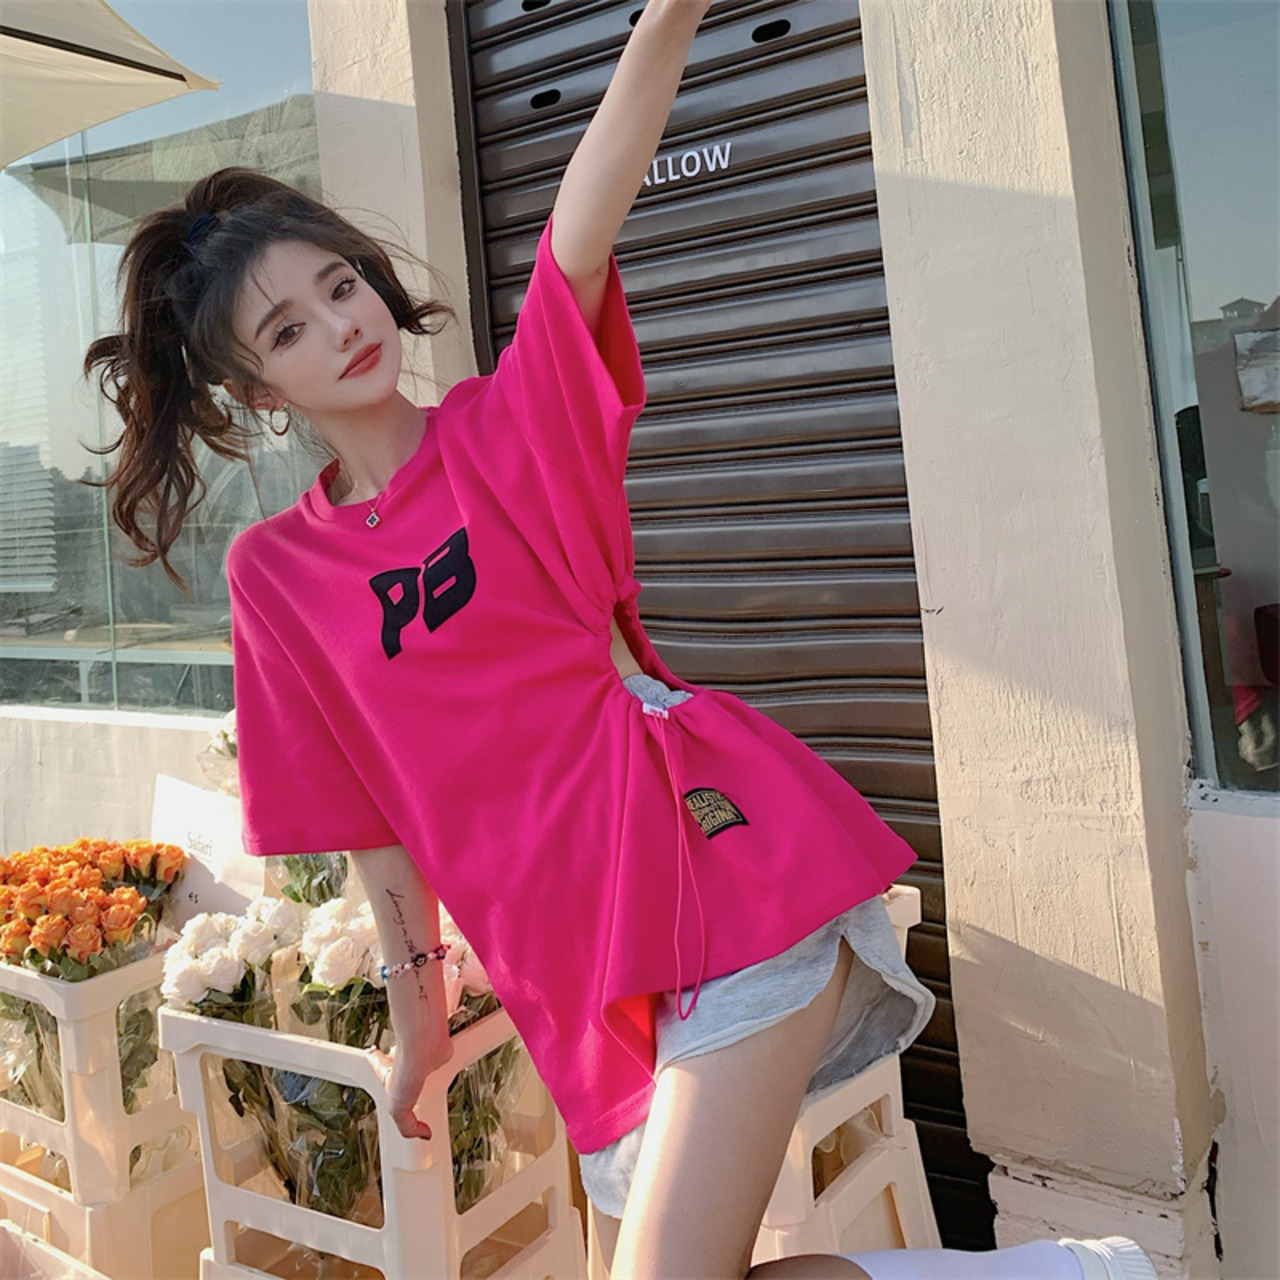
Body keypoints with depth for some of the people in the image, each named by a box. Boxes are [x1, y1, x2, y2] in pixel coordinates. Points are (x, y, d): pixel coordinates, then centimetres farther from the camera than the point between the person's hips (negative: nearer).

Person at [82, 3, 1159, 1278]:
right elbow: (370, 815, 14)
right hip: (590, 986, 5)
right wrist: (417, 1019, 19)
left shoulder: (511, 426, 4)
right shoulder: (272, 574, 9)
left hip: (728, 865, -4)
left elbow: (579, 236, -15)